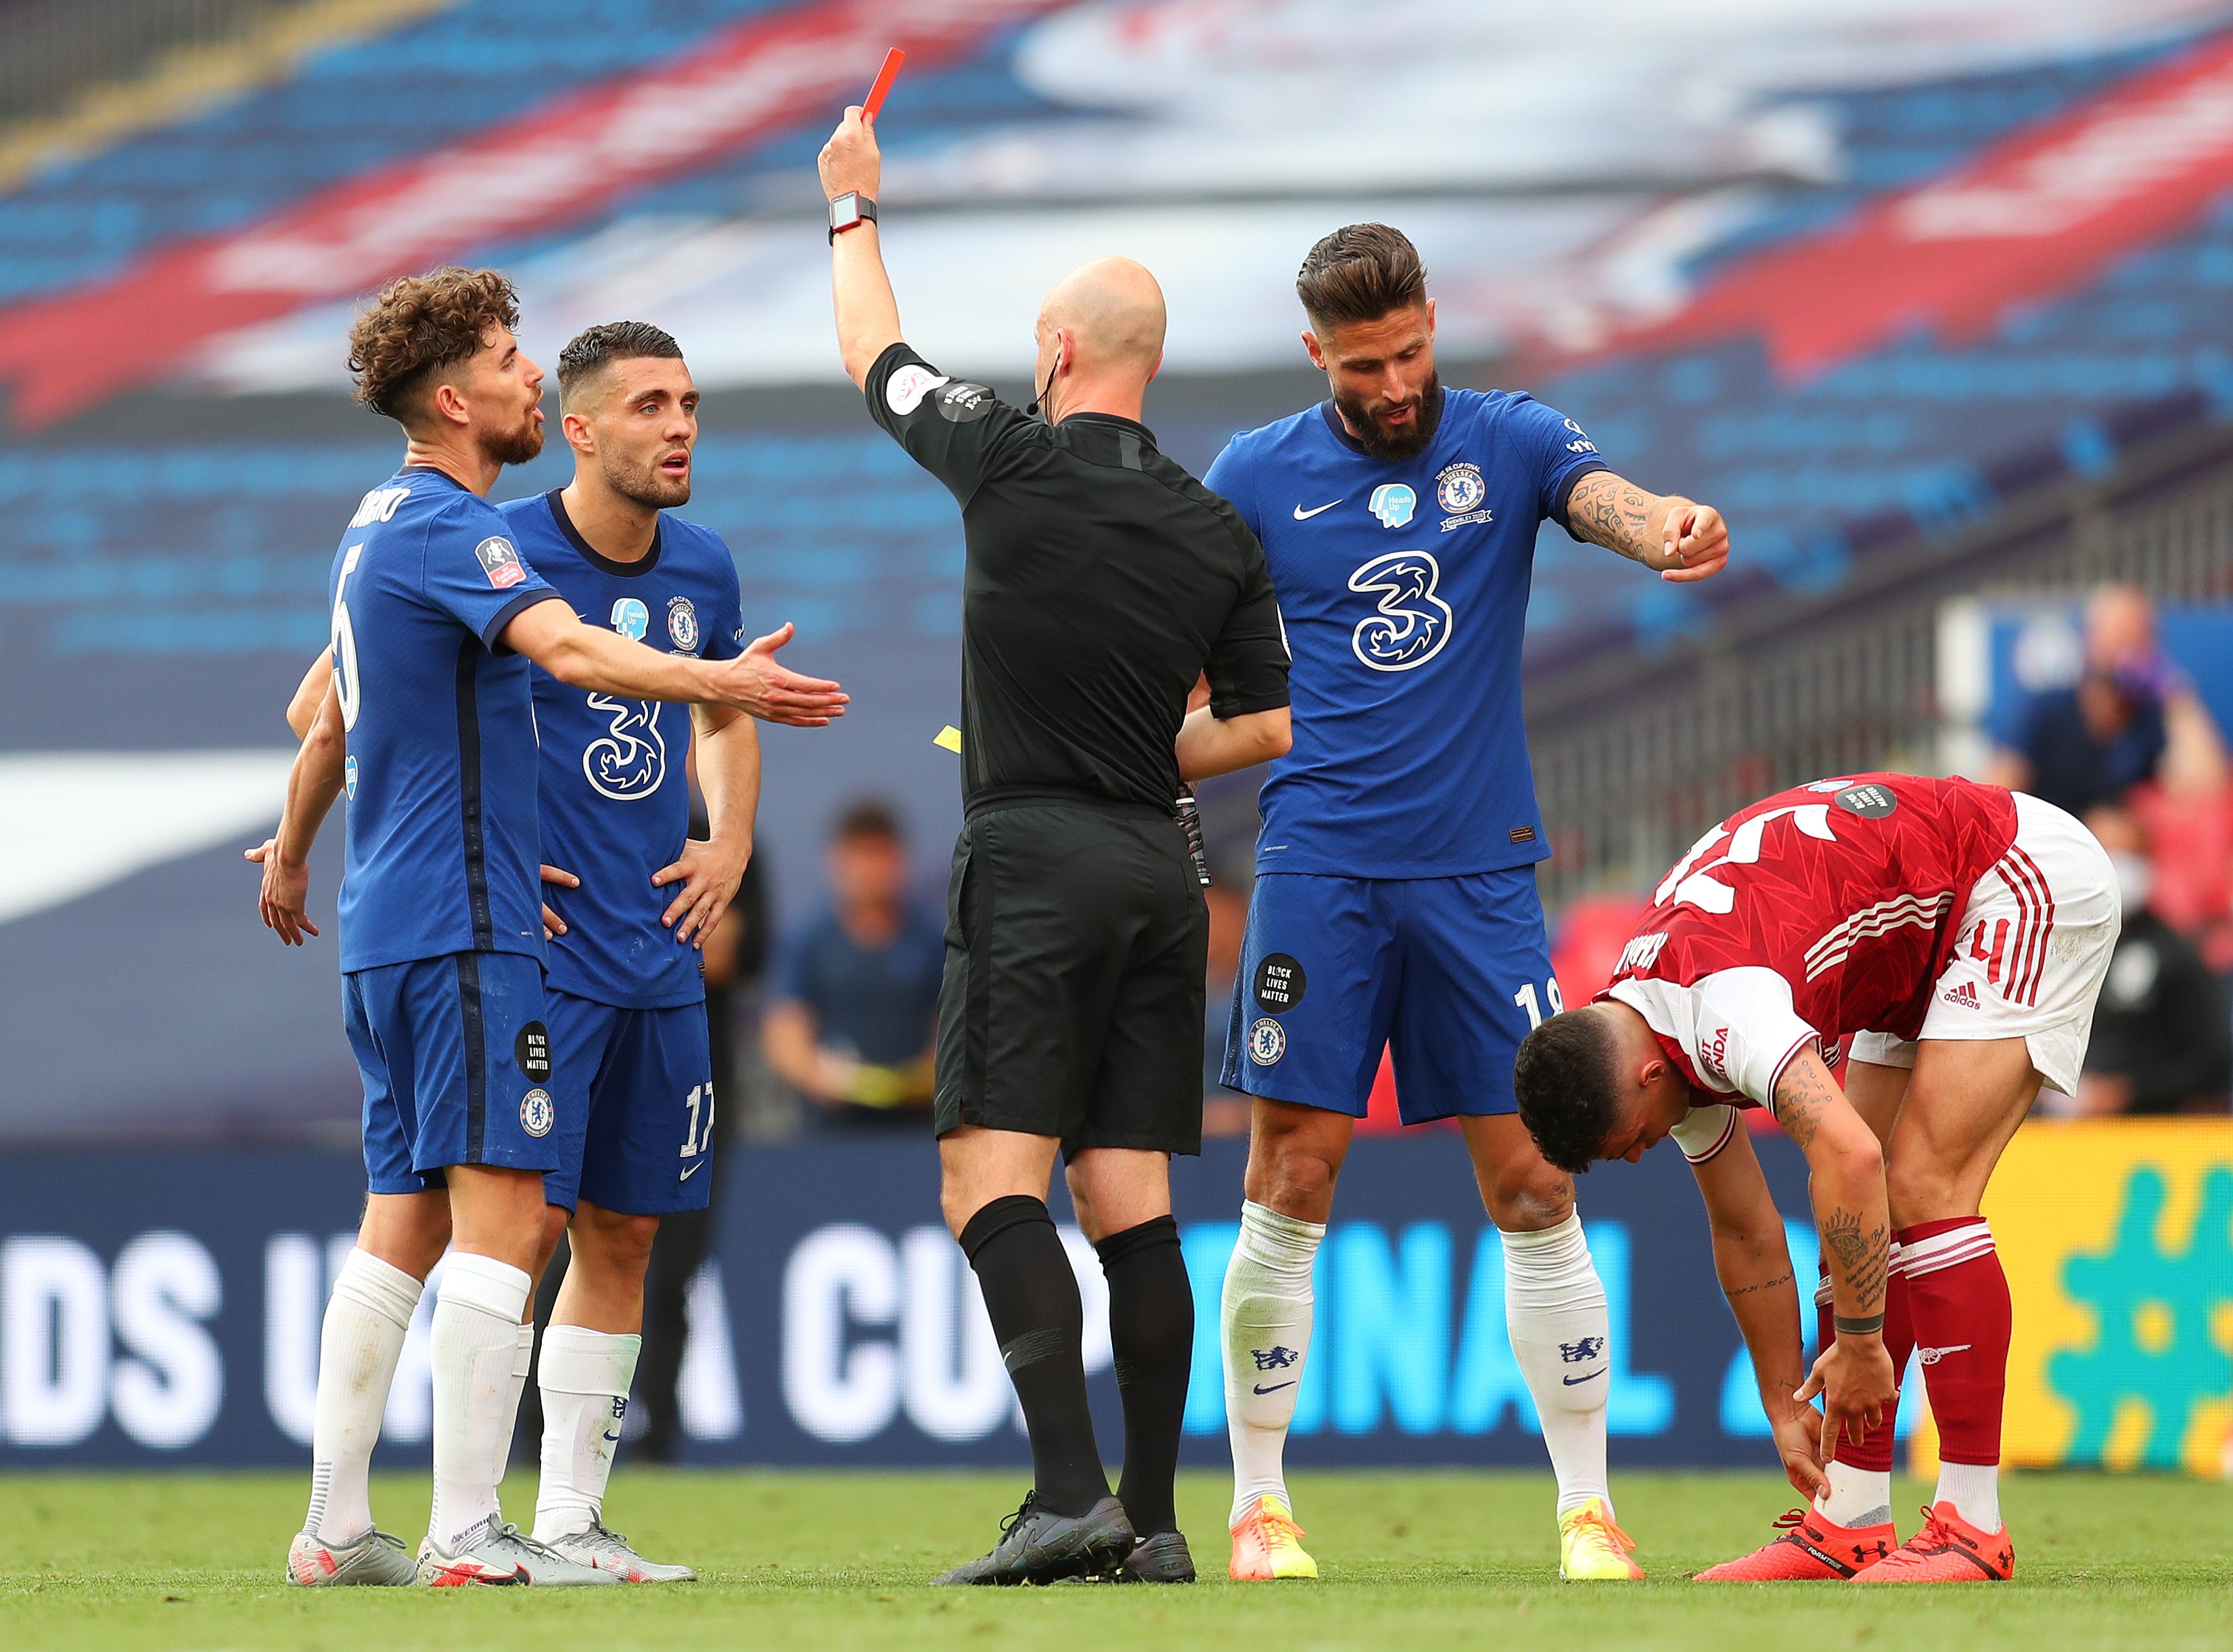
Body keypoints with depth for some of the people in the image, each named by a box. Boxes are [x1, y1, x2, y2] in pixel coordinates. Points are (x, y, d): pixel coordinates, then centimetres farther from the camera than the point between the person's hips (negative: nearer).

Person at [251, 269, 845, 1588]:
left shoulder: (381, 524, 18)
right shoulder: (445, 526, -13)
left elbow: (332, 721, 32)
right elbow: (565, 648, -32)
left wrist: (292, 855, 46)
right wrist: (717, 681, -45)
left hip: (388, 925, 10)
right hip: (466, 921, -10)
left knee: (407, 1220, 12)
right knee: (501, 1215, -12)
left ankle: (337, 1528, 11)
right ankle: (468, 1538, -18)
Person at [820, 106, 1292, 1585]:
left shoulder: (1018, 465, -5)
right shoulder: (1221, 535, 8)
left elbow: (878, 358, 11)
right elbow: (1266, 726, 13)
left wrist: (854, 208, 27)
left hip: (1035, 865, -6)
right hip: (1159, 869, 6)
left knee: (993, 1174, -10)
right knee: (1131, 1197, 6)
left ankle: (1072, 1491, -23)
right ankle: (1154, 1519, 4)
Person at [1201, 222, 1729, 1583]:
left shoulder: (1506, 439, 4)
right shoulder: (1257, 477, 6)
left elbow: (1604, 497, -16)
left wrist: (1664, 529, -39)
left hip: (1481, 866, 0)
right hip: (1320, 868, 0)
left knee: (1533, 1187, -1)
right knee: (1293, 1182, -4)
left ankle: (1589, 1509, 5)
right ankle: (1259, 1505, 6)